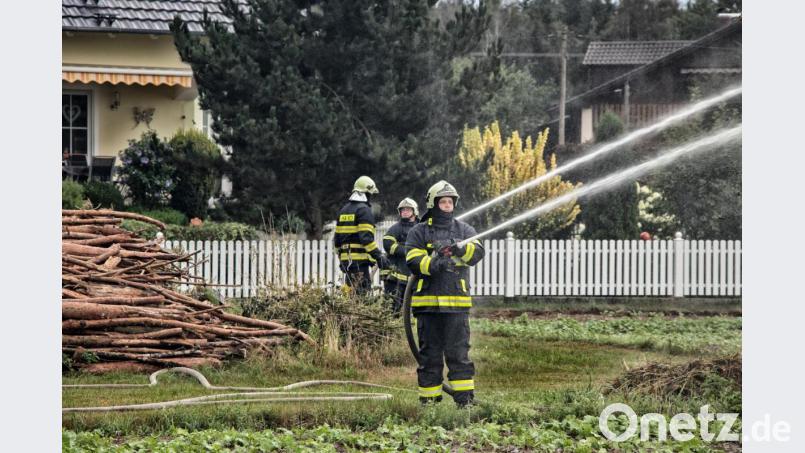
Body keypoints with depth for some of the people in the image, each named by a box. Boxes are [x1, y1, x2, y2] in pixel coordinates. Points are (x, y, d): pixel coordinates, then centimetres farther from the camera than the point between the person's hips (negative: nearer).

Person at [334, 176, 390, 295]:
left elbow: (337, 238, 20)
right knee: (361, 293, -11)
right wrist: (379, 256, -17)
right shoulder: (364, 210, -9)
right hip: (360, 259, -8)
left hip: (345, 259, 8)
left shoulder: (344, 210, 17)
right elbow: (366, 237, -18)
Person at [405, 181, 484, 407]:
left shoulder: (464, 230, 12)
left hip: (457, 303, 0)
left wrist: (460, 248, -27)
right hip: (428, 302, 0)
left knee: (459, 352, -3)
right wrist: (434, 264, -24)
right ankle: (429, 399, 10)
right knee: (430, 354, 4)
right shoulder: (419, 232, 8)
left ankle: (465, 397, -1)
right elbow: (413, 261, -5)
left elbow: (477, 253, -6)